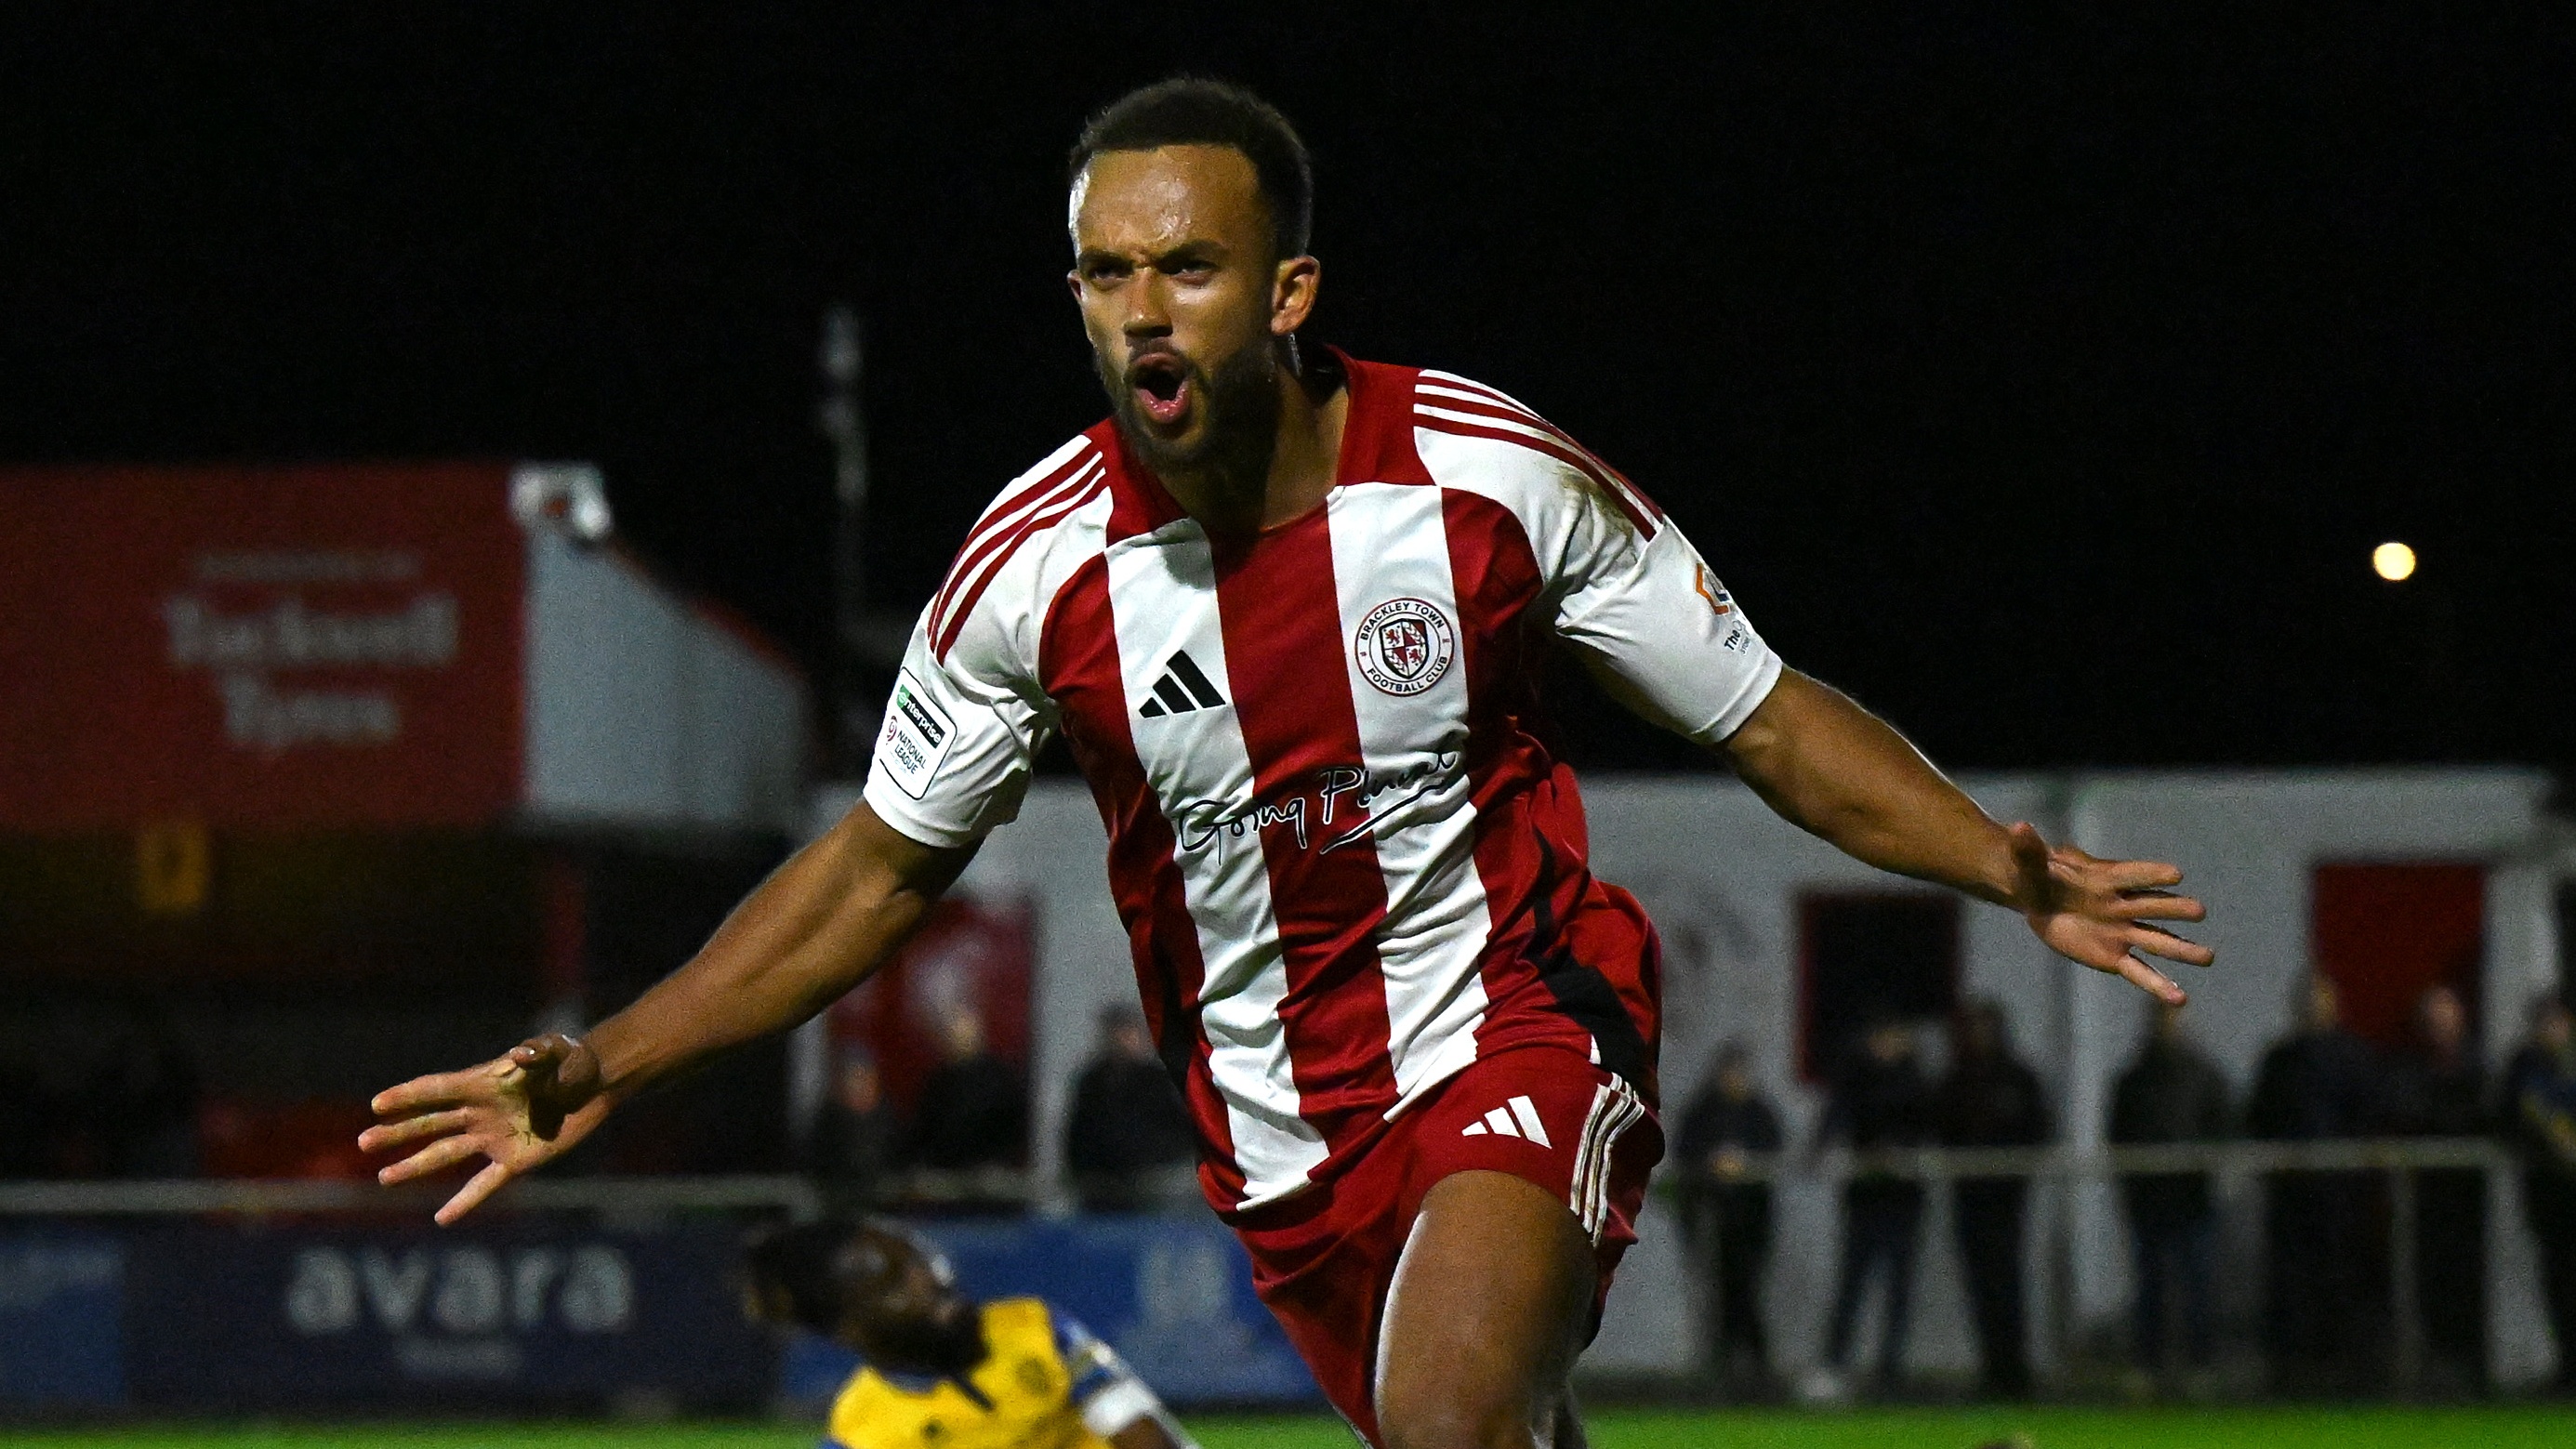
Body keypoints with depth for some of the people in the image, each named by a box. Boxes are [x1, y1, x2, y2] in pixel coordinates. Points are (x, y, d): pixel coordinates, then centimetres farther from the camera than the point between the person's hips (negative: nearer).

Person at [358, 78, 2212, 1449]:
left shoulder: (1494, 474, -14)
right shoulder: (1035, 565, -10)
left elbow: (1779, 724, -3)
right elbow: (884, 864, 5)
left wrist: (2012, 872, -17)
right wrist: (603, 1069, -1)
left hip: (1520, 1028, -3)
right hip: (1282, 1131, 3)